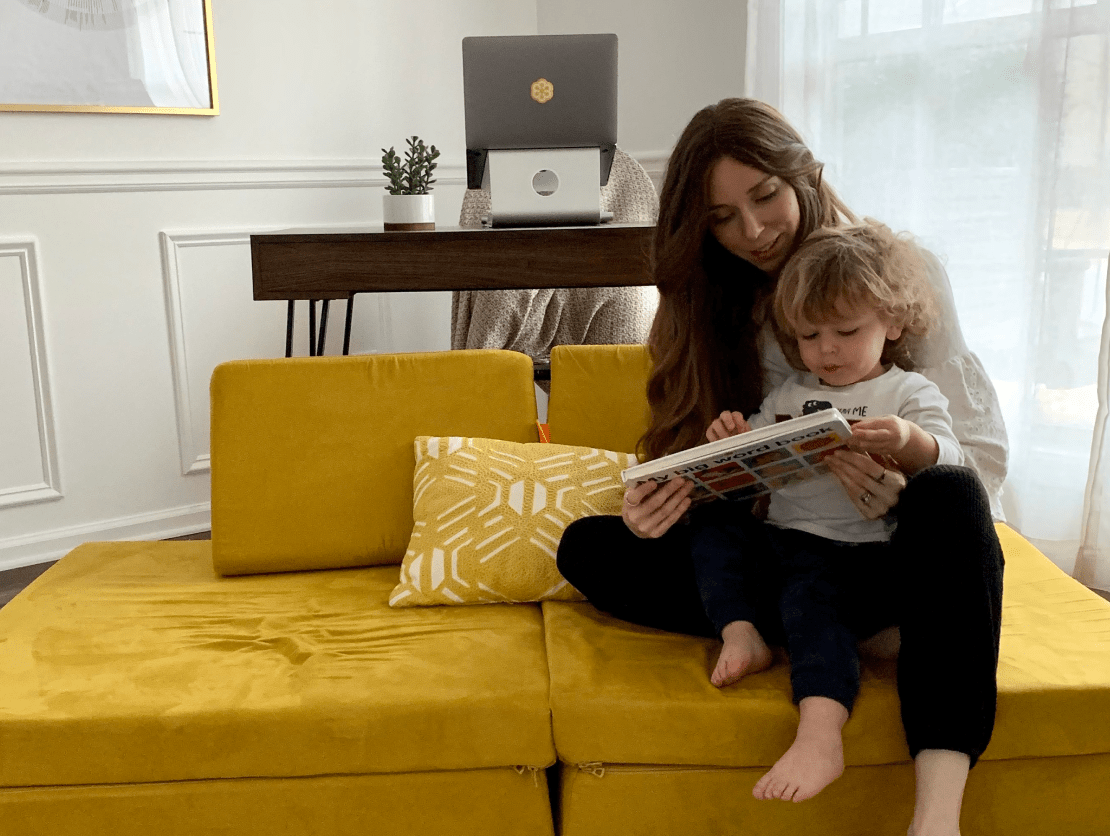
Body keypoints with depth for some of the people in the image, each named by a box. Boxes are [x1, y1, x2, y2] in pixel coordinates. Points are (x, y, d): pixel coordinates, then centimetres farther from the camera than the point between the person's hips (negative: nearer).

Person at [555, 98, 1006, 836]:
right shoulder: (709, 305, 7)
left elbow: (982, 452, -8)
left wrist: (899, 490, -31)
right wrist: (655, 501, -22)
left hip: (882, 550, -2)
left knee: (951, 498, -37)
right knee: (585, 546, -13)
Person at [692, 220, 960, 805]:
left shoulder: (910, 393, 7)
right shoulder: (788, 394, 21)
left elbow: (949, 460, -9)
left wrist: (910, 442, -33)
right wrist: (732, 440, -4)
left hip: (856, 547, -6)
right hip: (780, 536, 6)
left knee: (807, 593, -34)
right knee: (711, 524, -13)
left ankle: (819, 735, -45)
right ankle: (738, 632, -21)